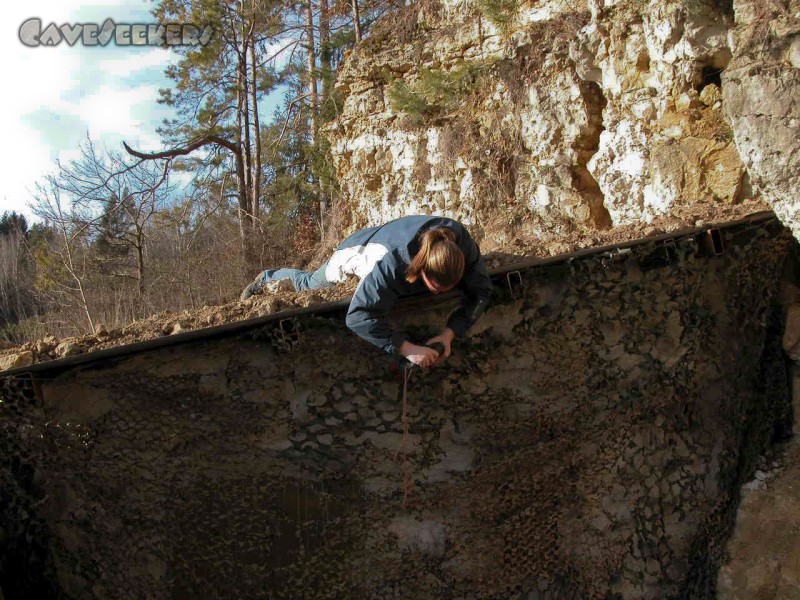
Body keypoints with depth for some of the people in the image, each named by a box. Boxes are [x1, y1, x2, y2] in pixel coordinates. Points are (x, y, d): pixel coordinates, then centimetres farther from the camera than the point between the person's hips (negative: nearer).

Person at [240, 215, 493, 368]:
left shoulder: (463, 246, -41)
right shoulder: (394, 261, -52)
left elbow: (481, 292, -31)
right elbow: (359, 315, -52)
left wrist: (449, 334, -44)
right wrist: (406, 348, -57)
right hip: (361, 251, -4)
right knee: (309, 282, 25)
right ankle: (267, 278, 54)